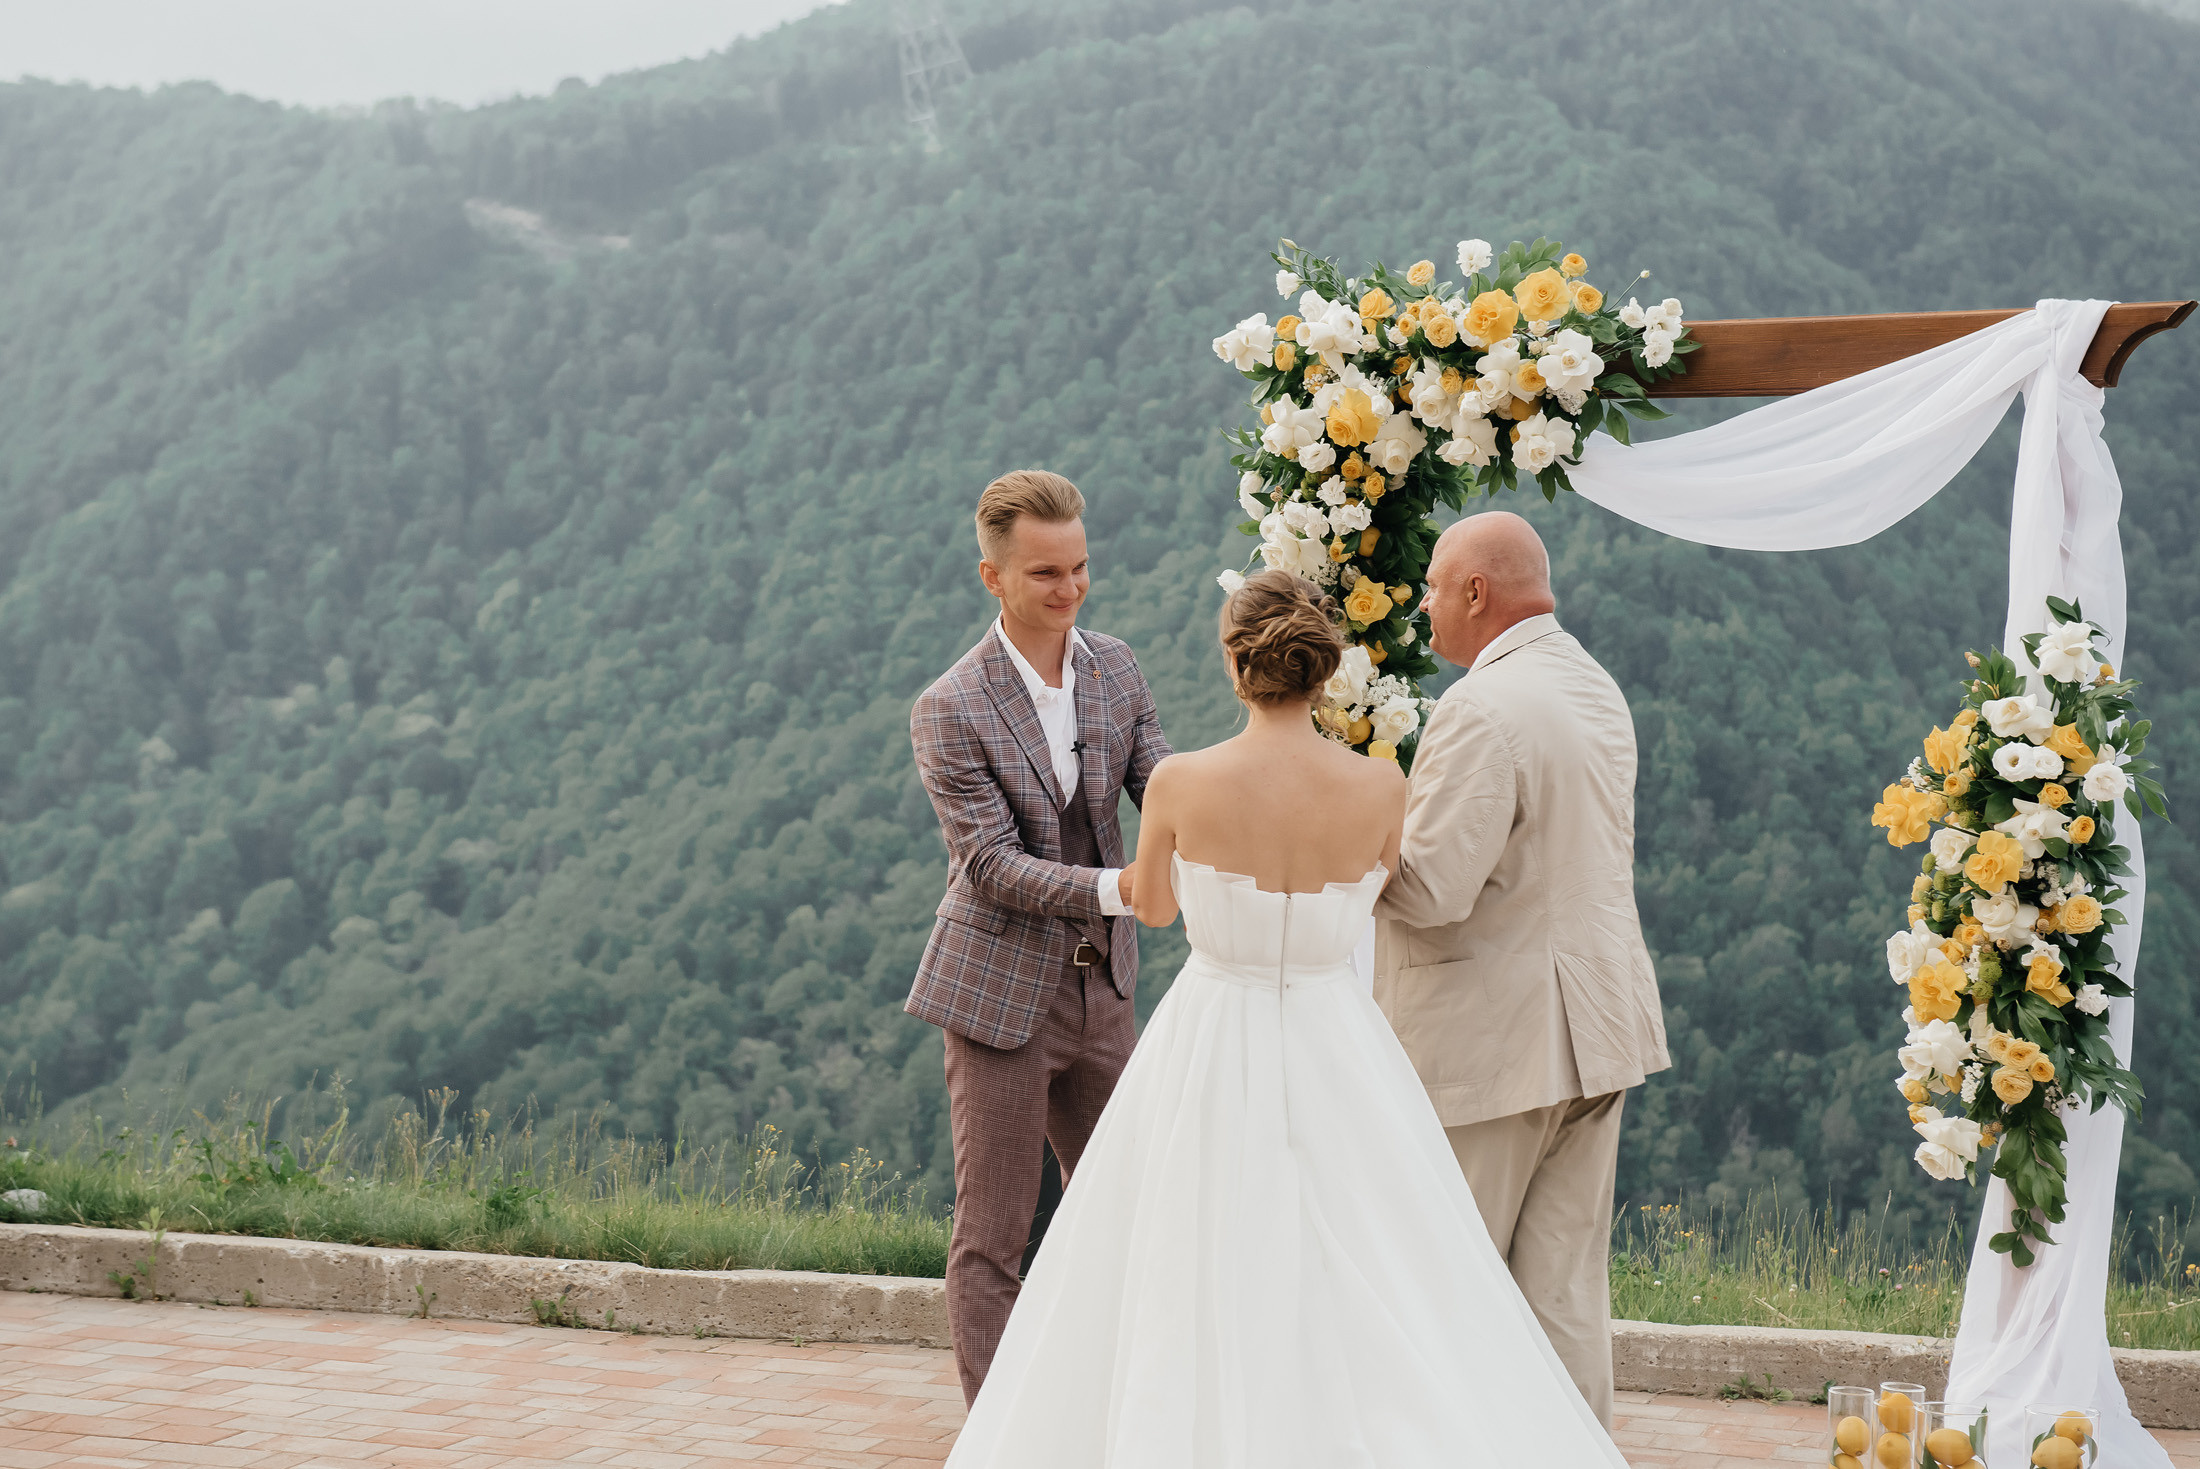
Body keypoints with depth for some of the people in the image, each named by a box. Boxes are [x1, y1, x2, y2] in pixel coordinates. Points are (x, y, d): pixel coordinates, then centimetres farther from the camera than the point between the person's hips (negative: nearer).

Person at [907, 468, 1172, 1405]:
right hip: (1000, 993, -6)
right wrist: (1117, 887, -33)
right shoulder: (949, 711, -15)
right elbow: (992, 865, -19)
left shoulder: (1114, 668, 3)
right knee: (992, 1235, 3)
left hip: (1099, 985, 6)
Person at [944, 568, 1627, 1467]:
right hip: (1335, 1052, 1)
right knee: (1373, 1303, 9)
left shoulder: (1180, 783, -12)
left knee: (1190, 1300, 10)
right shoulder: (1380, 786, -9)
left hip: (1211, 1058, -1)